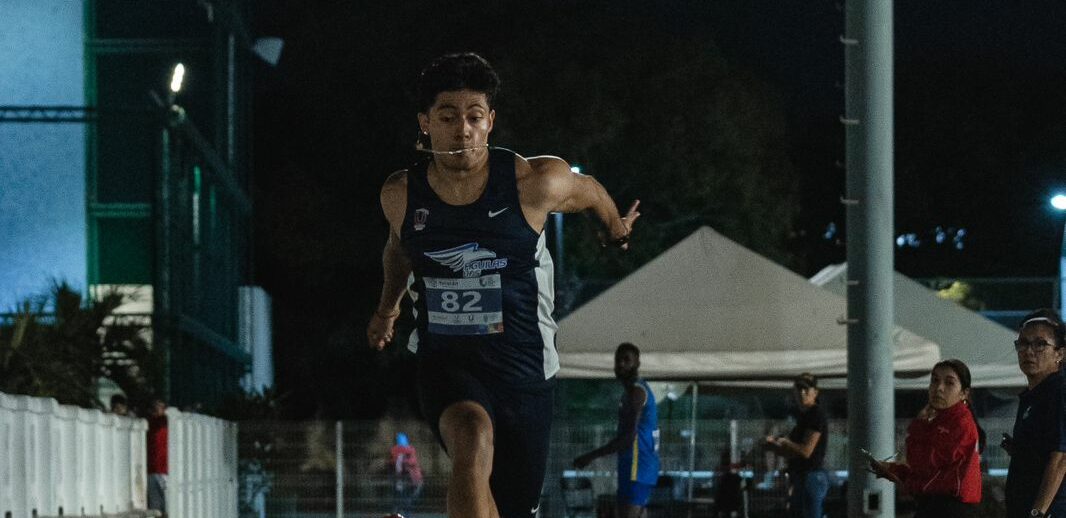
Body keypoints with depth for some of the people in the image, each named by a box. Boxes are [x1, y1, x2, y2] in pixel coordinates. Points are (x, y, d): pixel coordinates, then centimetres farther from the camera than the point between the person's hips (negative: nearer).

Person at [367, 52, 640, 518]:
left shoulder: (534, 183, -12)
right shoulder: (400, 195, -3)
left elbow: (588, 191, 12)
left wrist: (616, 230, 32)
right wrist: (388, 307, 37)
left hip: (523, 369, 1)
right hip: (444, 362, 0)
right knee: (473, 440, -34)